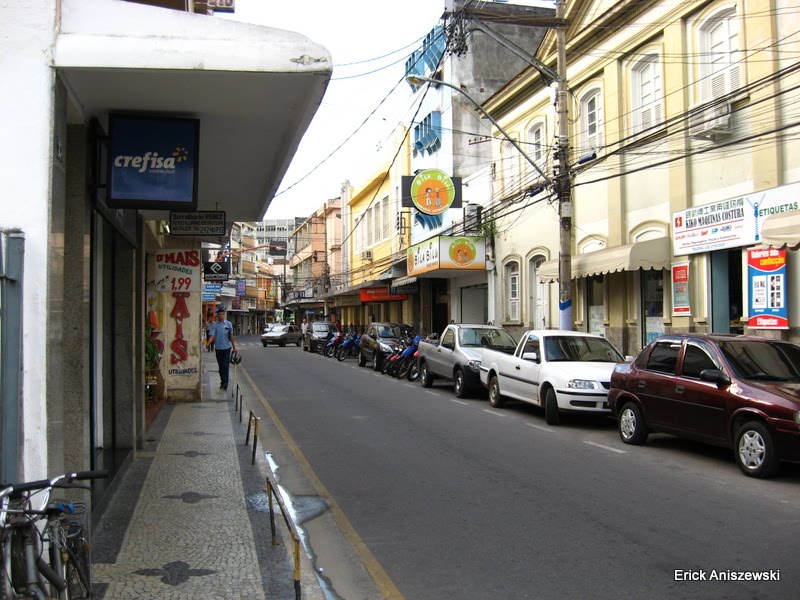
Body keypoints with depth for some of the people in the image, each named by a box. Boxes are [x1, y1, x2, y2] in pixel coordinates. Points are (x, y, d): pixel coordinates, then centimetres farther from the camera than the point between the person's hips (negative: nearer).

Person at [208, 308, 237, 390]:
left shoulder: (229, 324, 1)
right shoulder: (214, 325, 1)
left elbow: (231, 336, 3)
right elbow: (212, 336, -6)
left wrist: (234, 347, 0)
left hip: (226, 347, -2)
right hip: (218, 348, 2)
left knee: (226, 366, -8)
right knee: (220, 366, 11)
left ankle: (225, 382, -10)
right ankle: (222, 381, 20)